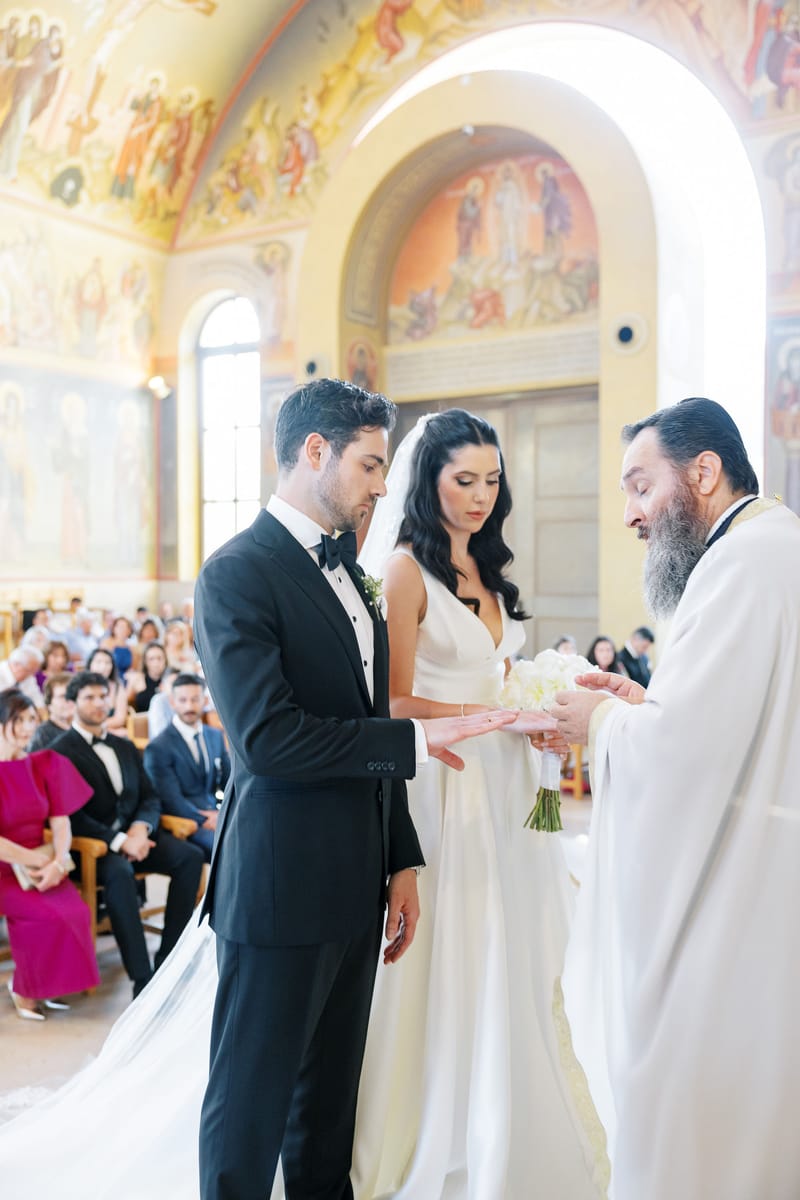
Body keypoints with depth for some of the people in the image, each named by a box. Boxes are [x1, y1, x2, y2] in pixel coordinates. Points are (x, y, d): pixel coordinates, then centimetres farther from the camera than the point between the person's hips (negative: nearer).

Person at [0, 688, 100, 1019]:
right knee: (50, 915, -27)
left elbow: (60, 821, 0)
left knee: (76, 910, -23)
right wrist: (37, 861, -15)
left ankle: (48, 984, 2)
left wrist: (57, 863, -17)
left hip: (42, 866, 4)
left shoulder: (46, 764, 6)